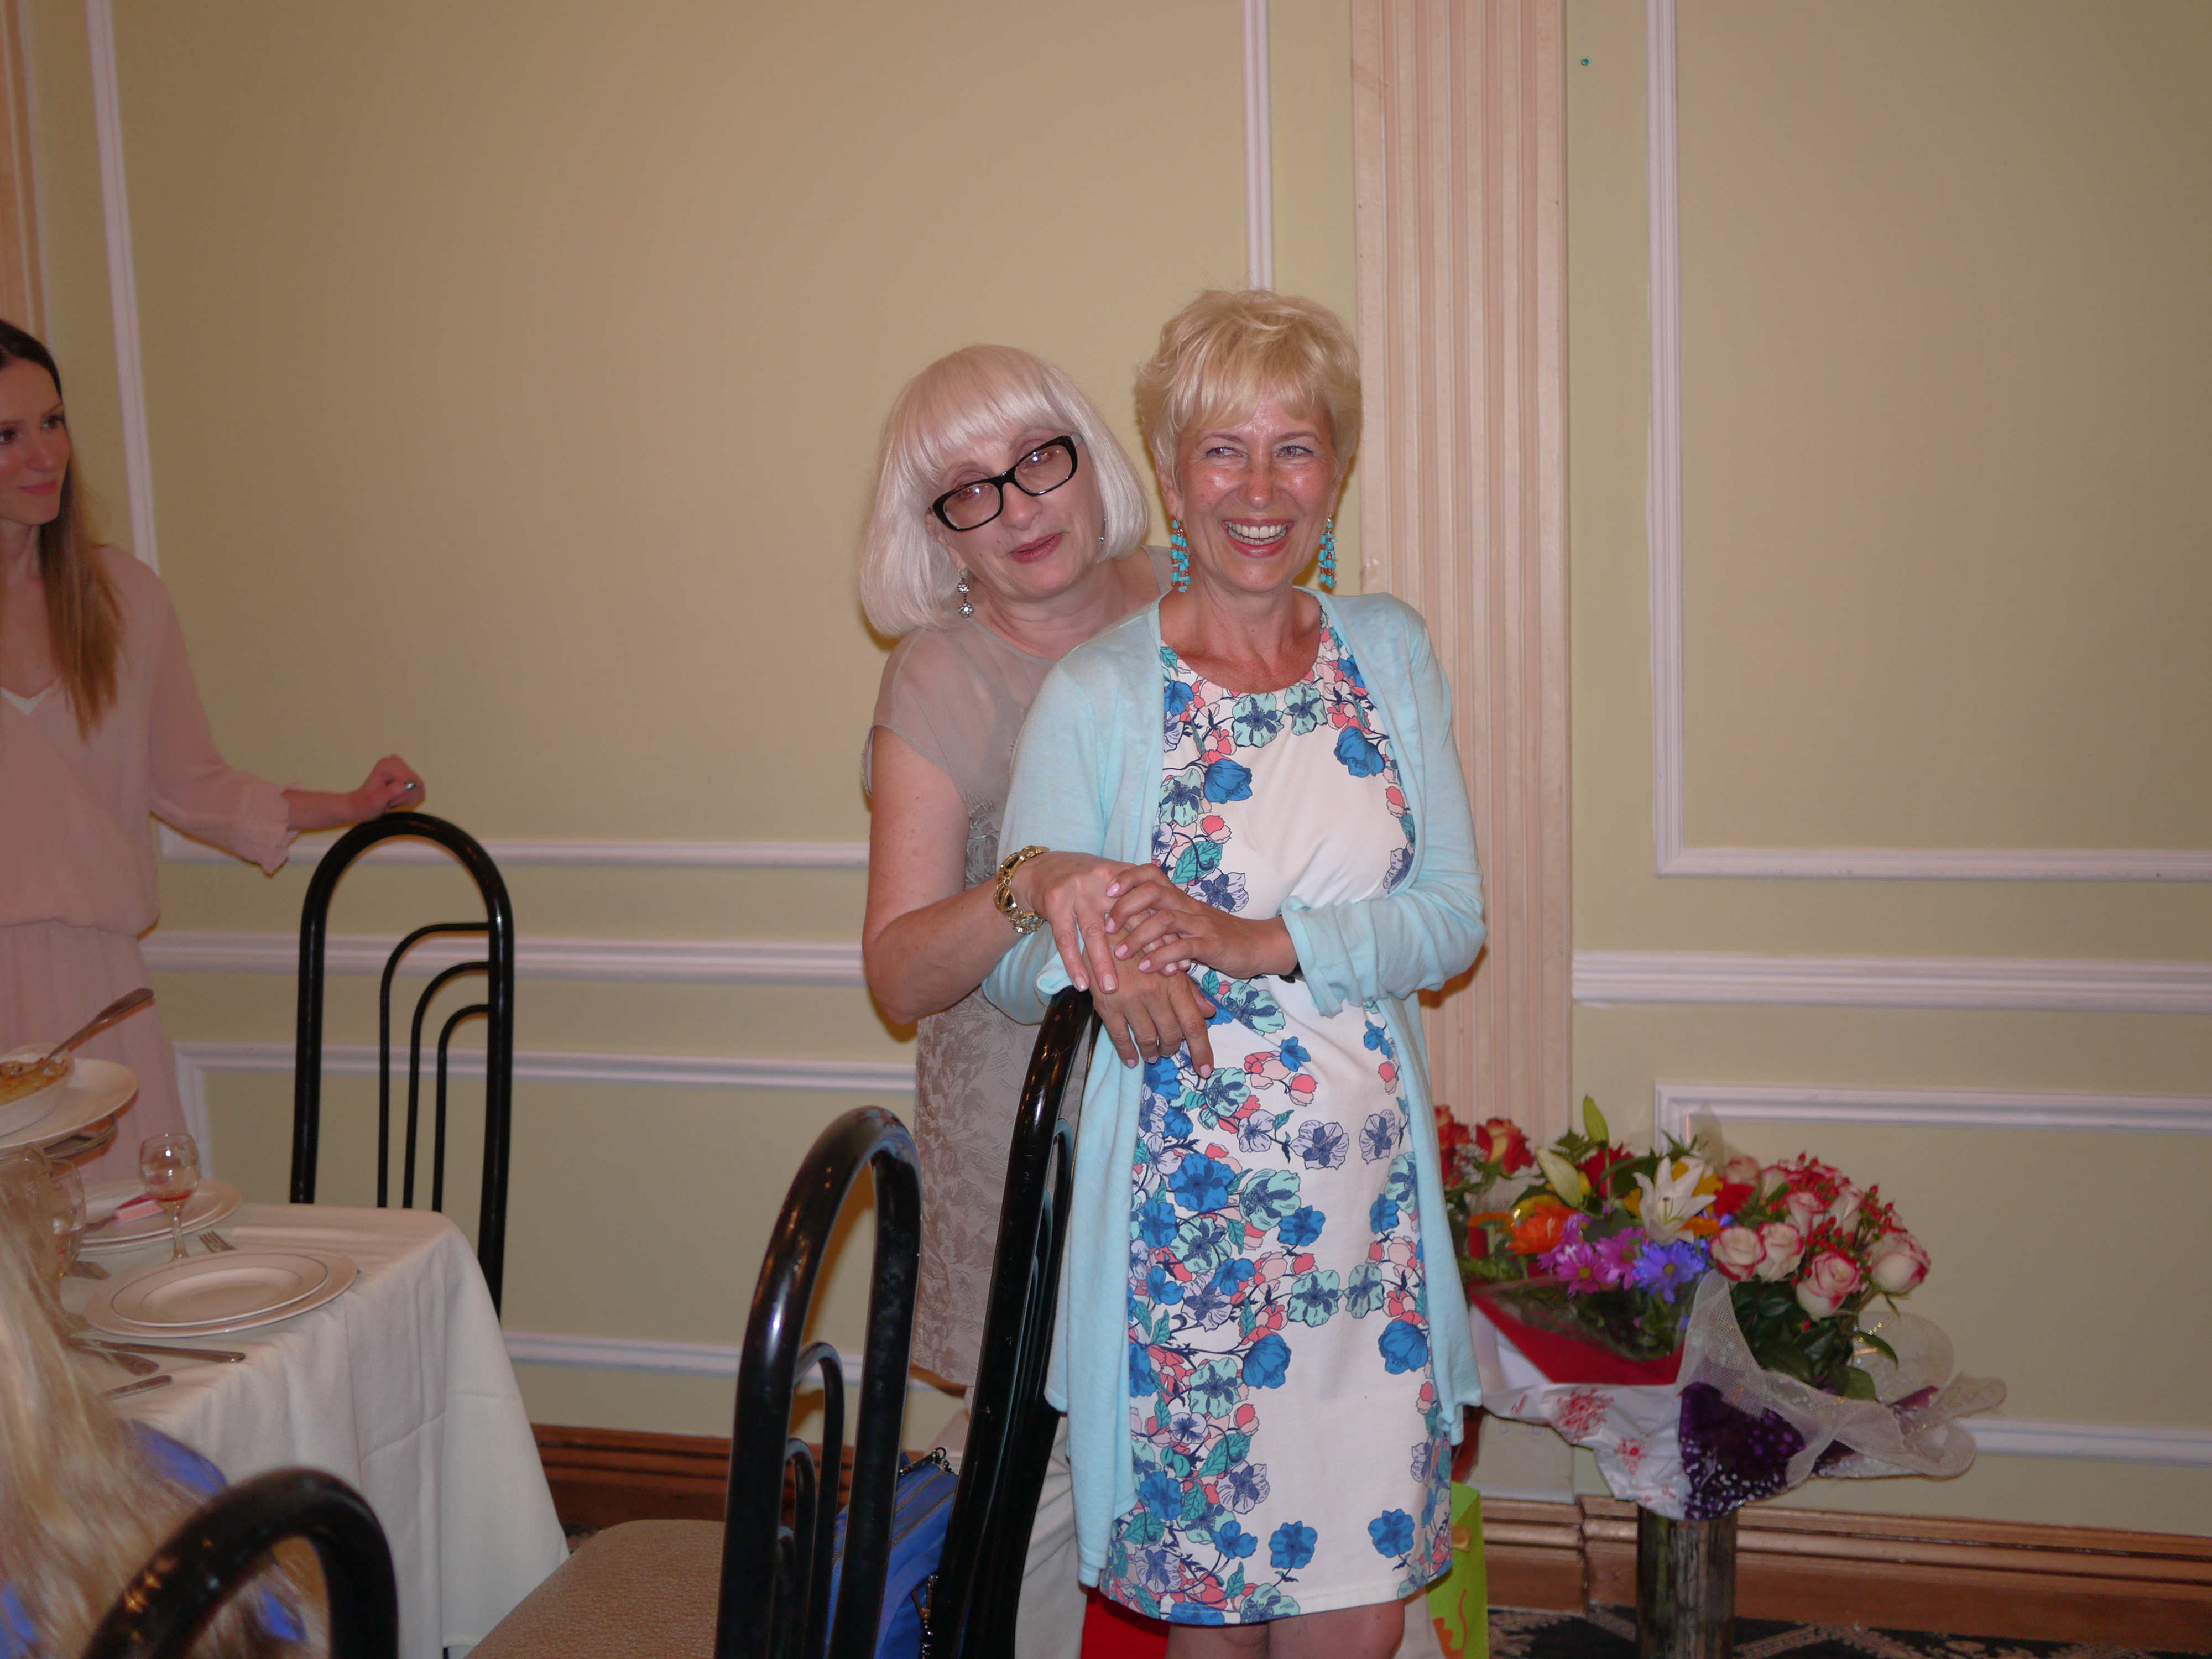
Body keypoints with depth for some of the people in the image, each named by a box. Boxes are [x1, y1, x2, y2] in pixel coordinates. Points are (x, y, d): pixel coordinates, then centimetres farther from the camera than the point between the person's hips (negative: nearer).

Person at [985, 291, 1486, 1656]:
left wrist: (1256, 944, -17)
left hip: (1368, 1203, 3)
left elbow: (1455, 915, -1)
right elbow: (1015, 964, -2)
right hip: (1181, 1208, -3)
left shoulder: (1392, 652, 4)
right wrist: (1096, 961, -25)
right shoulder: (1093, 694, -6)